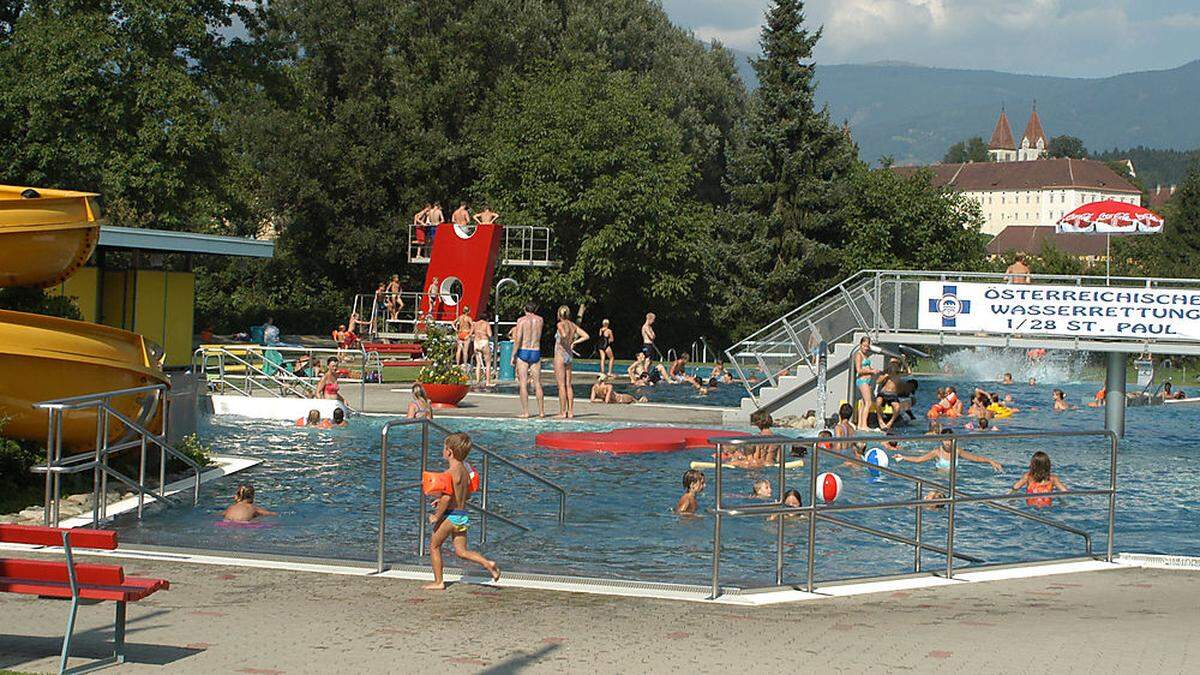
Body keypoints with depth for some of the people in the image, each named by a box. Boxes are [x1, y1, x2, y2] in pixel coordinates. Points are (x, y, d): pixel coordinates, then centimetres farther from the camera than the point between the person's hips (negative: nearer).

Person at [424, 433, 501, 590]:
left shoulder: (451, 471, -17)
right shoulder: (464, 469, 9)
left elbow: (447, 497, -22)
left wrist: (436, 516, -12)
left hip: (450, 515, -8)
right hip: (463, 515, 8)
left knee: (434, 546, 11)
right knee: (461, 551, 10)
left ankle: (438, 582, 15)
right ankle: (488, 564, -11)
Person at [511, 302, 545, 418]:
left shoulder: (521, 320, -5)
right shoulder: (540, 320, 7)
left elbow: (518, 340, -12)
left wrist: (513, 356, -8)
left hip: (523, 352, -3)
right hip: (536, 353, 3)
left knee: (523, 384, -3)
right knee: (537, 384, 9)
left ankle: (525, 412, -6)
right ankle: (541, 411, 10)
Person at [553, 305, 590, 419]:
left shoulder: (560, 324, -11)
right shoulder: (573, 325, 7)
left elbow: (564, 335, -32)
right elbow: (586, 336, 4)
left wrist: (562, 341, -11)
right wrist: (574, 342, 8)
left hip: (560, 355, -6)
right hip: (570, 355, 6)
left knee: (561, 385, -4)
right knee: (568, 385, 10)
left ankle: (563, 412, -4)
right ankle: (570, 412, 10)